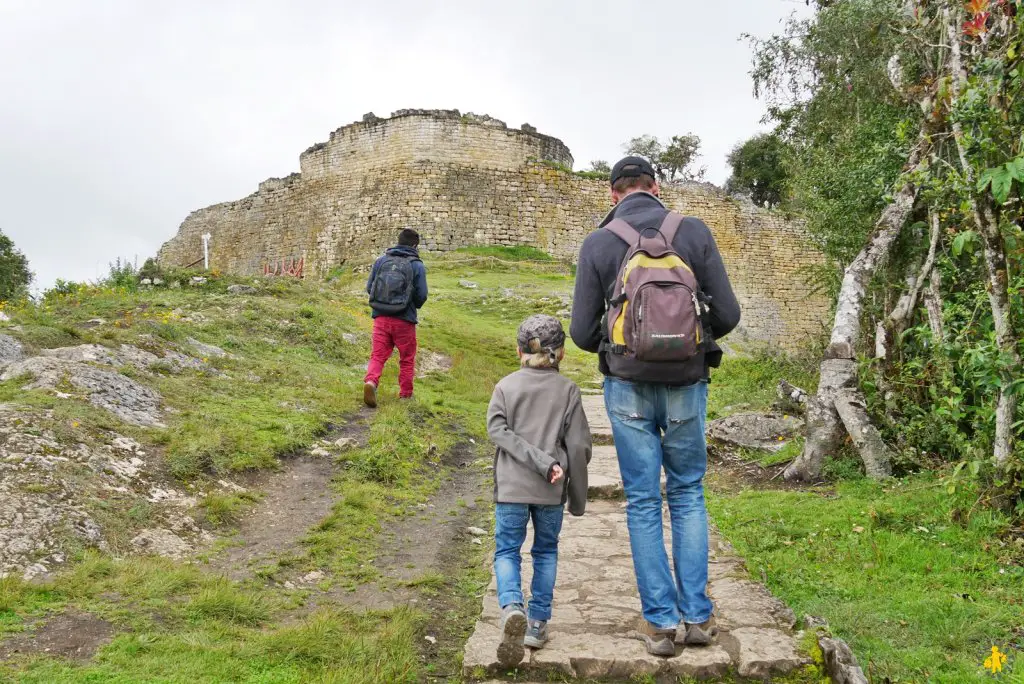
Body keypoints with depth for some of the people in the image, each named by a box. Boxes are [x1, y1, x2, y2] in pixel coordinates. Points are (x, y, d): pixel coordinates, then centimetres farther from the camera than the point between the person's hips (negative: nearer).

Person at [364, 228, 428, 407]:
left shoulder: (381, 261, 3)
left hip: (381, 317, 2)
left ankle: (371, 381, -20)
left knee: (378, 355, 6)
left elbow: (369, 288, 6)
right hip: (404, 320, -2)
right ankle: (405, 395, 21)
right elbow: (422, 296, -7)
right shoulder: (417, 266, -6)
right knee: (407, 359, 13)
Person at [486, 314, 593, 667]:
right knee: (545, 551, 17)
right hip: (551, 492, 1)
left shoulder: (505, 387, 2)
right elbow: (579, 446, -2)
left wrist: (542, 463, -15)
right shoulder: (568, 390, 0)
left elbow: (498, 431, -12)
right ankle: (538, 622, 17)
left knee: (506, 551, 9)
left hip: (511, 488, 0)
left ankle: (512, 608, -16)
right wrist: (578, 497, 8)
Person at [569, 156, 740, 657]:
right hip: (687, 385, 1)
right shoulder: (694, 232, -1)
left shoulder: (597, 244, -2)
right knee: (688, 495, 14)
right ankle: (697, 616, 16)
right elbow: (727, 315, -2)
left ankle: (661, 621, 11)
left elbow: (582, 333, -3)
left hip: (628, 387, -1)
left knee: (643, 501, 8)